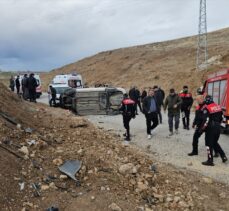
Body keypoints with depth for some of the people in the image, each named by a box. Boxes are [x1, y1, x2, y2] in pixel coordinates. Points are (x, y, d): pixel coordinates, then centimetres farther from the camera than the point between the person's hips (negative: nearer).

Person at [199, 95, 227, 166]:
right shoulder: (218, 106, 7)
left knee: (209, 144, 3)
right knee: (215, 143, 22)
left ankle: (210, 161, 7)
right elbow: (221, 118, 15)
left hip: (210, 128, -7)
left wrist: (202, 128, -6)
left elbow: (206, 120, -19)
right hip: (218, 128, 7)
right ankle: (223, 156, 20)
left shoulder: (206, 108, -15)